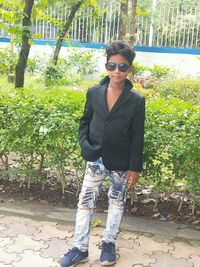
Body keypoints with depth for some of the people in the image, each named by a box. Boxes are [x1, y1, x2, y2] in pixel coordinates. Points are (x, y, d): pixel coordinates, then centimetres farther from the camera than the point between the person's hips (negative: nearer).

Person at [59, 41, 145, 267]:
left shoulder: (136, 100, -10)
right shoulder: (93, 93, -4)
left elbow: (137, 137, -8)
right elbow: (84, 121, 8)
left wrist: (135, 168, -8)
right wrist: (84, 144, -9)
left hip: (121, 162, -1)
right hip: (96, 159, 2)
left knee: (117, 202, 14)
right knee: (85, 201, 5)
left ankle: (108, 243, 34)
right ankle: (80, 248, 20)